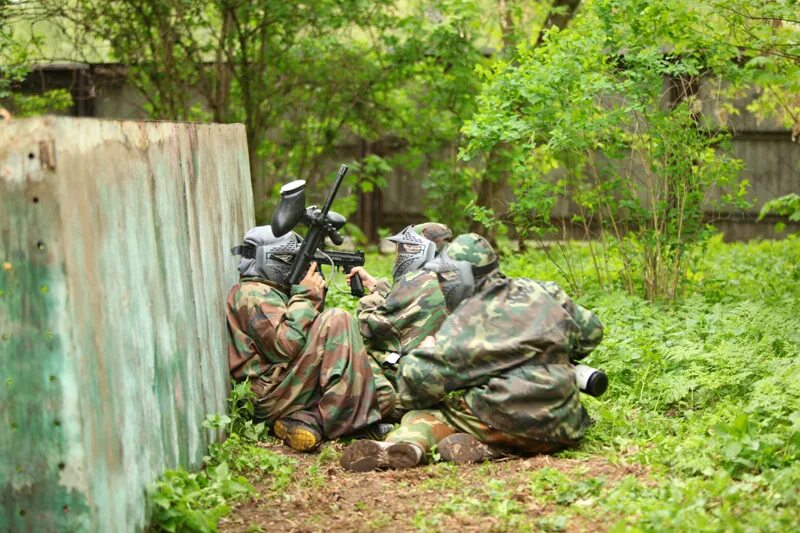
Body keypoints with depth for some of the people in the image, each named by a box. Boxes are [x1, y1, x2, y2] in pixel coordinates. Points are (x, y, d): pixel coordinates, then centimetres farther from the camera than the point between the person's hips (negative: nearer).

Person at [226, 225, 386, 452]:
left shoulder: (269, 291, 24)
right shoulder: (251, 294, -9)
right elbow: (285, 346, -20)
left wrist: (314, 297, 11)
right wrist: (305, 296, -9)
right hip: (273, 396, -10)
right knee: (337, 321, -17)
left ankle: (301, 418, -6)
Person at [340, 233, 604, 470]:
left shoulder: (464, 322, -5)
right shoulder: (544, 292, 9)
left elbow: (419, 380, -10)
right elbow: (591, 331, 19)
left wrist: (425, 349, 12)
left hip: (506, 426, -3)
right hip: (560, 431, 4)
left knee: (426, 410, 13)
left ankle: (409, 444, -24)